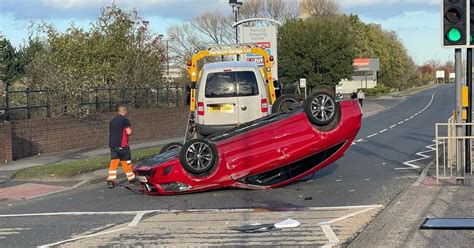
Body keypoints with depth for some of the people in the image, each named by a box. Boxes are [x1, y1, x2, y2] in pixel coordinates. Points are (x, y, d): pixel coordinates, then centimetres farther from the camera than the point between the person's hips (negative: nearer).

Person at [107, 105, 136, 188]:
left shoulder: (112, 121, 15)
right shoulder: (125, 120, -8)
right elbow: (129, 132, -13)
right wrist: (129, 128, 7)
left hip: (112, 144, 6)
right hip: (122, 144, -6)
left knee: (114, 162, 3)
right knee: (126, 162, 6)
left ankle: (111, 180, -6)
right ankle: (131, 178, 15)